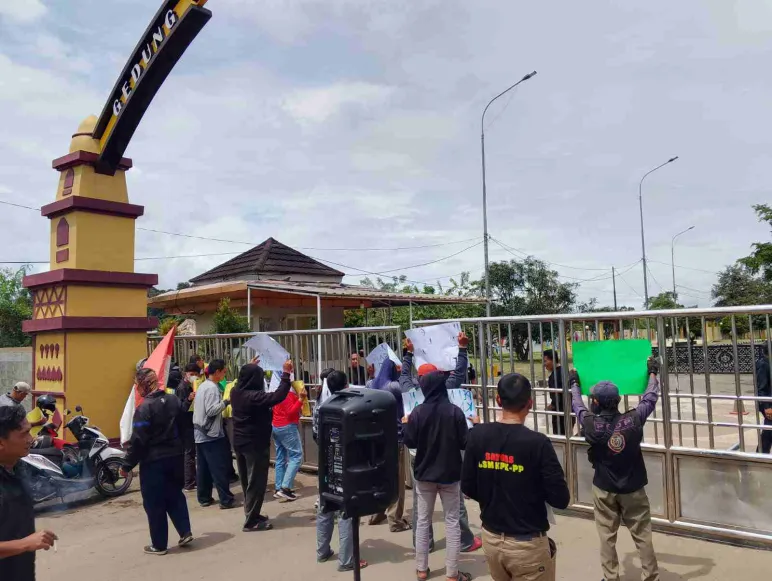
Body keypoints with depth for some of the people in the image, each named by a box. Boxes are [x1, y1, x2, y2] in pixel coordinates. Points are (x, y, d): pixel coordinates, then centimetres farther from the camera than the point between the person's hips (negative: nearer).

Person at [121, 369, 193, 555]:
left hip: (153, 461, -6)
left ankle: (159, 545, 15)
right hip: (175, 457, 6)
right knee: (175, 495, 19)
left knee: (154, 503, 6)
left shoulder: (144, 408, -17)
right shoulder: (173, 400, 2)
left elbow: (138, 441, -17)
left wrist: (127, 465, -8)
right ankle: (185, 533, 16)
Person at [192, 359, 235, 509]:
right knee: (219, 468, -4)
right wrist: (226, 402, -17)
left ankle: (204, 498, 18)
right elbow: (211, 410, -23)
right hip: (211, 434, -10)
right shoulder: (212, 388, -16)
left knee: (203, 467, 12)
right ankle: (226, 499, -1)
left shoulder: (203, 386, 14)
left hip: (200, 433, 10)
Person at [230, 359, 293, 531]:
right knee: (256, 482, 2)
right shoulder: (255, 396, -26)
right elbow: (278, 396, -34)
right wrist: (286, 374, -29)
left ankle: (251, 515, 30)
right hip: (255, 443, -9)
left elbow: (242, 379, 23)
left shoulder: (236, 392, -1)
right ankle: (251, 521, 8)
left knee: (247, 481, 18)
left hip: (240, 442, 9)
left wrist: (249, 368, 32)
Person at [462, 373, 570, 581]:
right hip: (527, 543, -4)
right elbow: (561, 499, -16)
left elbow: (468, 488, 1)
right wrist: (537, 488, 4)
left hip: (490, 538, 4)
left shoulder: (477, 436, -8)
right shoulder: (537, 442, -20)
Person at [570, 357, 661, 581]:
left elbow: (577, 405, 4)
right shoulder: (633, 420, -16)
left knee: (607, 536, 11)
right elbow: (650, 399, 0)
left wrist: (574, 383, 21)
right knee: (642, 535, 12)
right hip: (633, 488, 1)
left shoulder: (591, 425, -17)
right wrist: (653, 373, 16)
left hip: (604, 489, 0)